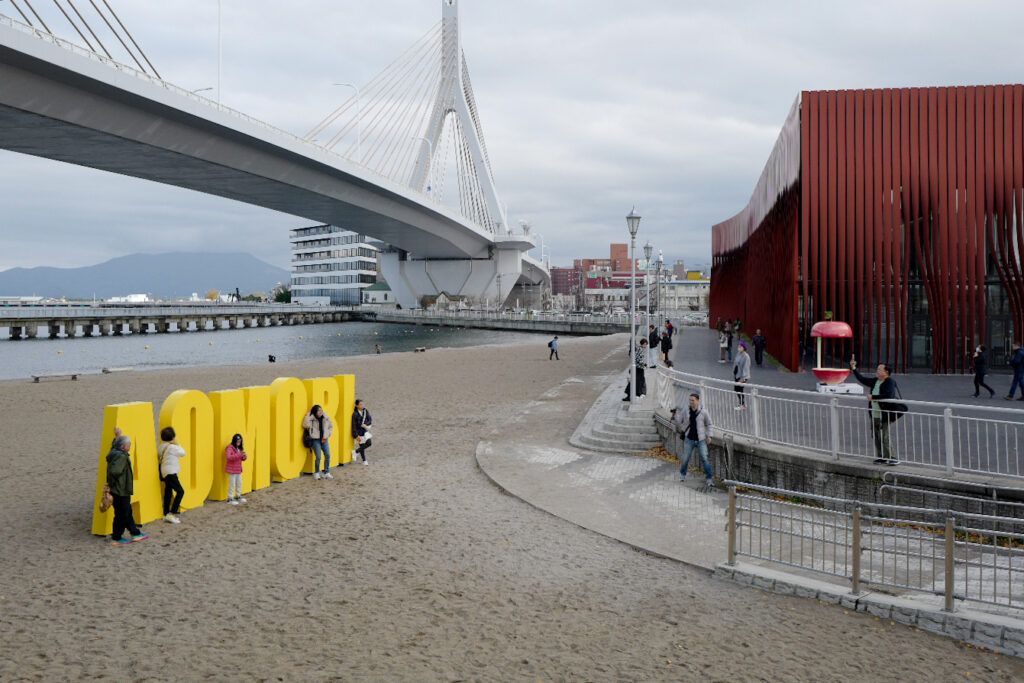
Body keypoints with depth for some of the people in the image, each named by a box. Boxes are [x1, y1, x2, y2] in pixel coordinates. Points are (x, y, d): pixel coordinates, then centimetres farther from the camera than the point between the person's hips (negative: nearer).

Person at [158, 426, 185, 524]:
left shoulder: (162, 447, 10)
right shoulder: (172, 447, -15)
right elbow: (183, 453, -5)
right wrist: (177, 443, 1)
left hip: (165, 472, 9)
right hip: (170, 472, -9)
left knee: (168, 493, 12)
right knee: (180, 491, -9)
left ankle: (166, 515, 14)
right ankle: (172, 513, -13)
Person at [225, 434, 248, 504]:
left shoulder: (239, 448, 10)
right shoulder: (230, 448, -14)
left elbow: (242, 458, 16)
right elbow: (228, 457, -30)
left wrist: (244, 456, -9)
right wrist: (239, 454, -34)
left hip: (238, 469, 8)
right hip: (232, 469, -8)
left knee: (239, 483, 14)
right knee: (232, 485, -4)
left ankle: (238, 497, 29)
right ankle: (230, 499, 3)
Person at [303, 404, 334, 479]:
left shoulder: (326, 418, 4)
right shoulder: (311, 419, -6)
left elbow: (331, 426, 17)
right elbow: (306, 425, -23)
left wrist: (328, 434, 6)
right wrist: (307, 415, -19)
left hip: (324, 439, 4)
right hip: (316, 440, -4)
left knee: (328, 455, -2)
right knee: (318, 457, -7)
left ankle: (327, 473, 8)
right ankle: (316, 473, 12)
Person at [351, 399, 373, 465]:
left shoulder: (366, 411, -2)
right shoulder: (355, 414, -16)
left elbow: (370, 420, -3)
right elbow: (354, 426, -14)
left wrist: (366, 424, -24)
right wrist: (356, 436, -16)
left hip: (365, 430, 5)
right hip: (358, 432, -5)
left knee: (369, 443, -6)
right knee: (361, 445, -2)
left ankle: (356, 451, 13)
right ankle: (364, 461, 17)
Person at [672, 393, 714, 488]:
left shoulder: (703, 412, -4)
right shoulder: (685, 412, 0)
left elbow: (709, 425, 7)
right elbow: (678, 421, 5)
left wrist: (709, 436, -3)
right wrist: (675, 415, -14)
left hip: (701, 440, -2)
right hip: (689, 439, 2)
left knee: (704, 459, -9)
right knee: (685, 458, 7)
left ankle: (709, 479, -2)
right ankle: (682, 474, 32)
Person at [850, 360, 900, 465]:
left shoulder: (890, 382, -12)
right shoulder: (875, 381, 11)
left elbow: (889, 396, -25)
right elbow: (862, 379, 22)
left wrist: (873, 397, -19)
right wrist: (854, 369, 14)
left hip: (884, 416, -8)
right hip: (874, 416, 8)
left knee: (884, 438, -7)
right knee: (876, 438, 11)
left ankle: (890, 458, 1)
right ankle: (881, 457, 21)